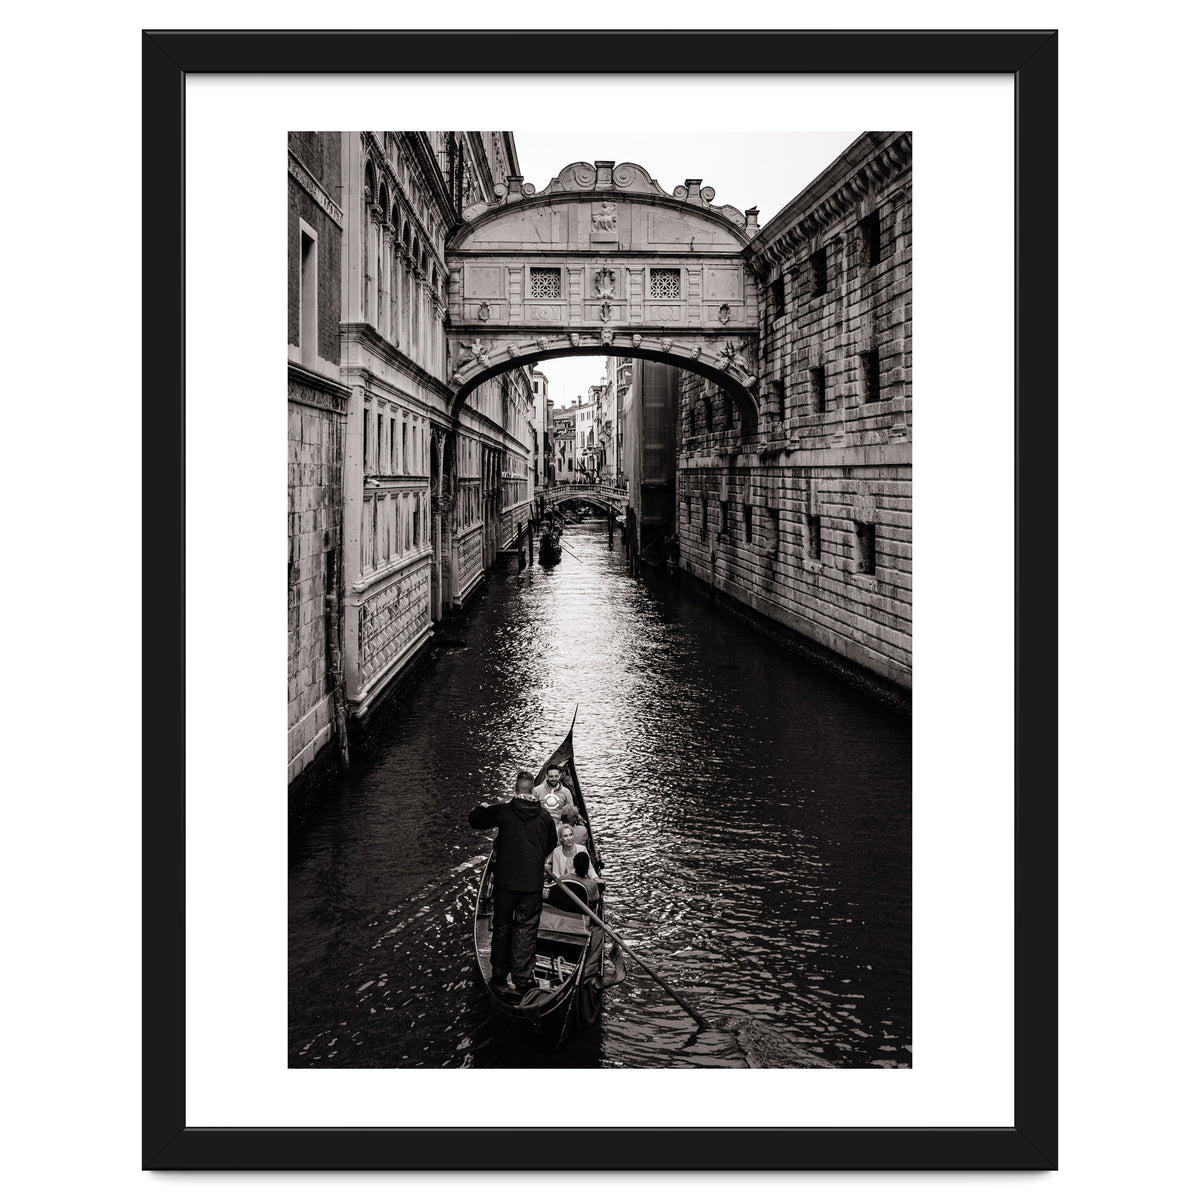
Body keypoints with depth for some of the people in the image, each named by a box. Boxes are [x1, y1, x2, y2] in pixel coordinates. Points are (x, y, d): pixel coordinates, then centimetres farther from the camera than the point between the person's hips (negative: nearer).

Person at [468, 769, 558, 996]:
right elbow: (552, 844, 12)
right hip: (533, 882, 0)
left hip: (505, 880, 0)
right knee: (526, 928, 8)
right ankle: (523, 979, 9)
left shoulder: (502, 811, -10)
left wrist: (481, 807, 22)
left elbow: (473, 820, 1)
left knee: (501, 926, 15)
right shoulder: (545, 816, -3)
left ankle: (499, 975, 24)